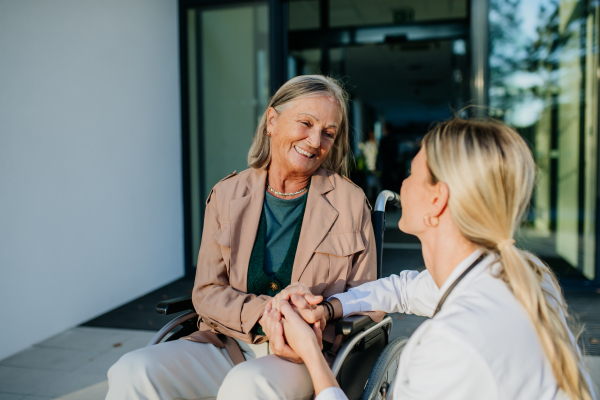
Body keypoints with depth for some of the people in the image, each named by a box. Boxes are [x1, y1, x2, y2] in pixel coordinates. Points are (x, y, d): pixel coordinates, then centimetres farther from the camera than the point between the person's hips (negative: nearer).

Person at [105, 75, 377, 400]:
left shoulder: (351, 203, 0)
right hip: (225, 345, 3)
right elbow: (206, 293, 2)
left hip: (305, 356, -2)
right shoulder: (226, 196, 5)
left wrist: (322, 317, -18)